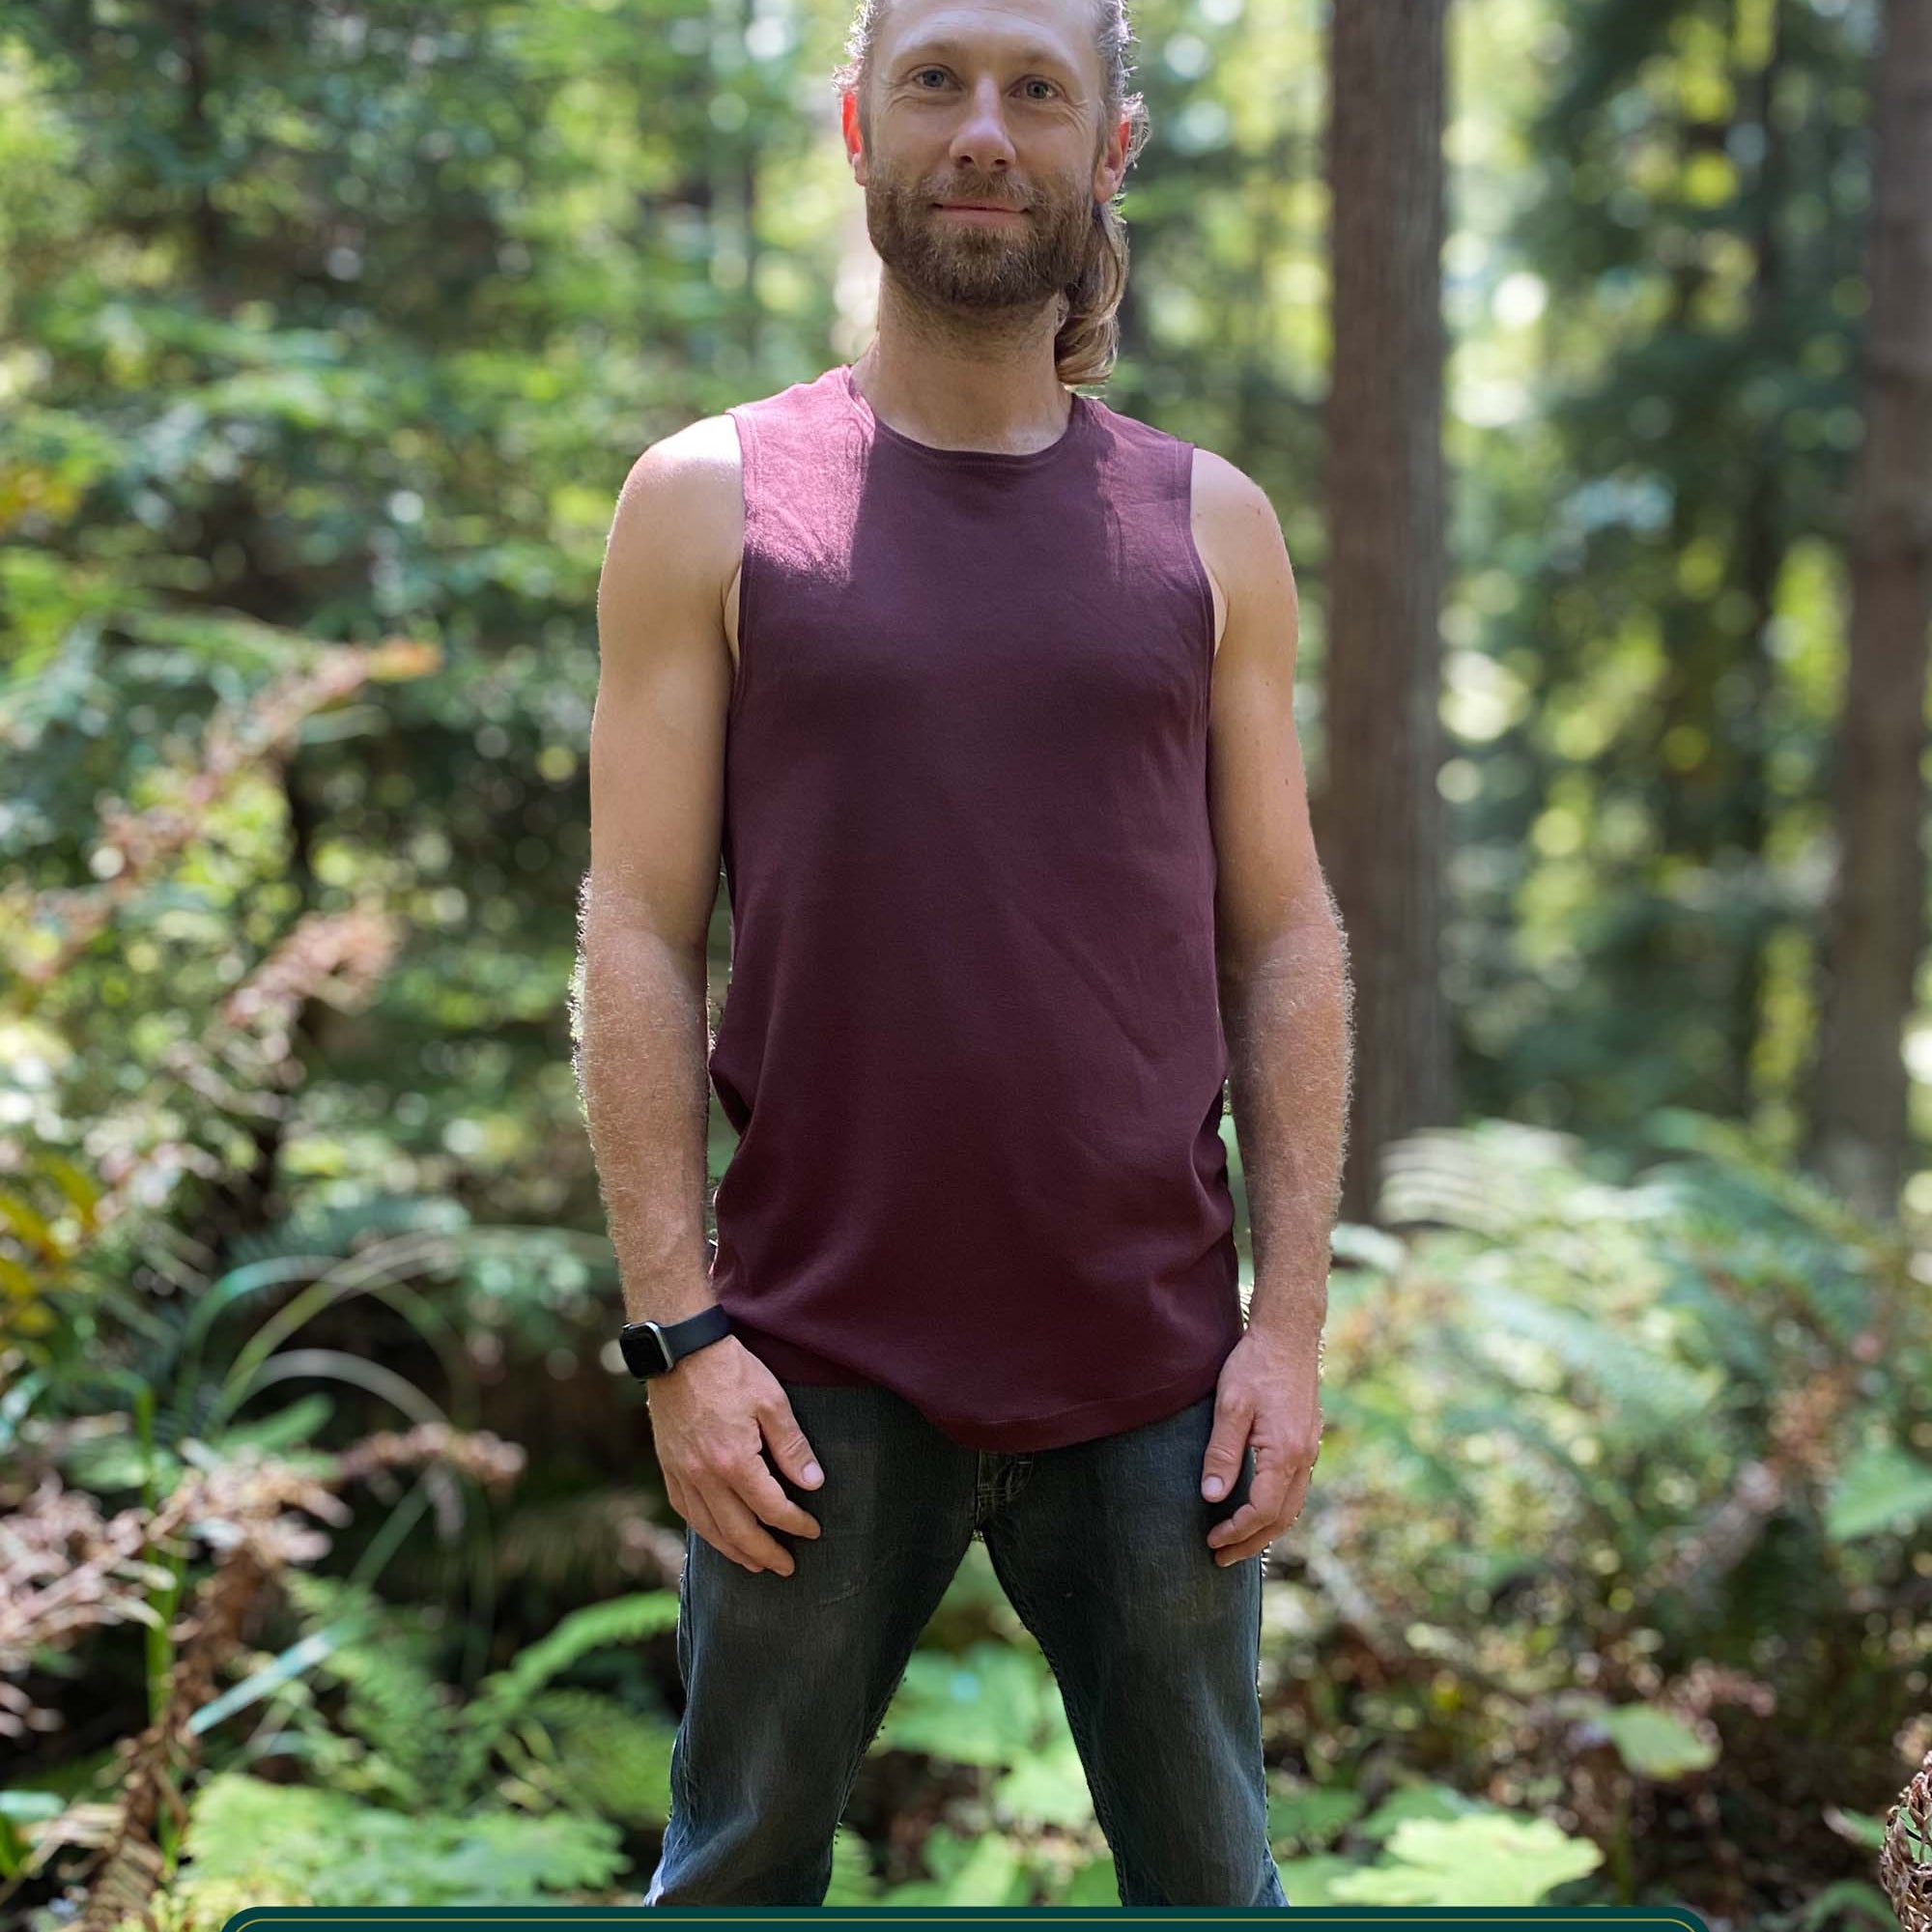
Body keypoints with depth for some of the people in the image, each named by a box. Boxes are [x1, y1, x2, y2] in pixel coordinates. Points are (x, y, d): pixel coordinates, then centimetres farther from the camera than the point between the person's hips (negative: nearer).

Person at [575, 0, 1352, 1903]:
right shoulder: (710, 502, 1)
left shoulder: (1208, 527, 7)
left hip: (1151, 1369, 2)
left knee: (1210, 1883, 12)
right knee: (736, 1878, 10)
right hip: (820, 1371, -1)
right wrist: (677, 1333, -8)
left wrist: (1292, 1321, -1)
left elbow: (1283, 941, 6)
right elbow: (638, 939, -2)